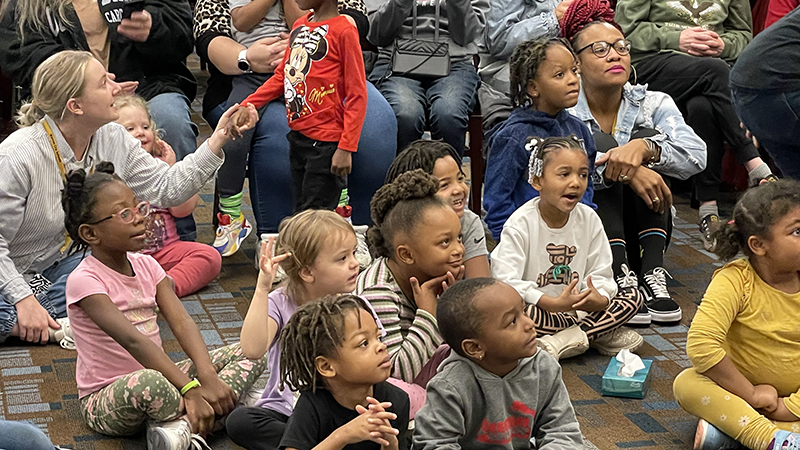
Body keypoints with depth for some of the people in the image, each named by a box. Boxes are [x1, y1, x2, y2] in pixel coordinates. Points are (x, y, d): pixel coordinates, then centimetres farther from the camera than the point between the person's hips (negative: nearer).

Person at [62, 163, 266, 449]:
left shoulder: (146, 266, 6)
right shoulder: (84, 280, -17)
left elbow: (182, 323, -6)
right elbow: (133, 340, -27)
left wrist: (208, 377, -24)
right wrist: (190, 389, -33)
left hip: (158, 376, 8)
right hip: (105, 400, -8)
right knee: (146, 383, -43)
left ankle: (180, 425, -22)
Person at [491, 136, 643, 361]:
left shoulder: (589, 219, 1)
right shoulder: (521, 223, -15)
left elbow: (600, 274, 3)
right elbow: (506, 281, -23)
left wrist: (599, 299, -21)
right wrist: (553, 303, -31)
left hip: (578, 306, 5)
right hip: (539, 310, -5)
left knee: (633, 296, -9)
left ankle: (559, 342, -20)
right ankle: (600, 334, -21)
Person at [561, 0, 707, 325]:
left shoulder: (652, 104, 3)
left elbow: (697, 155, -15)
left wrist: (644, 148, -35)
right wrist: (626, 171, -37)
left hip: (639, 231, 2)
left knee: (646, 135, -16)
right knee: (601, 144, -22)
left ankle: (653, 273, -27)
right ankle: (620, 277, -36)